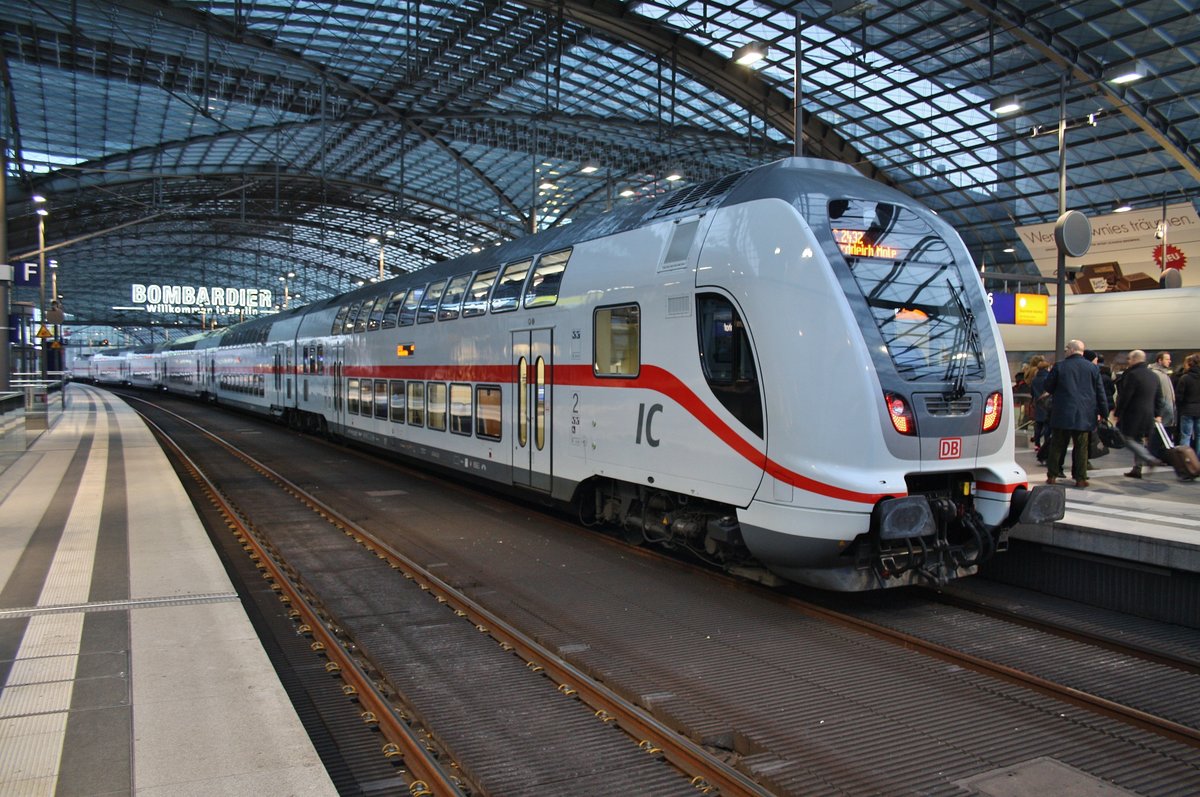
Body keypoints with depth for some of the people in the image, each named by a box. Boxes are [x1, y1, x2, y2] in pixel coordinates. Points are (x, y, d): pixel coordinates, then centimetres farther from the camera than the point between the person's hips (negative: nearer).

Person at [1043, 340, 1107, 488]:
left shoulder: (1059, 367, -4)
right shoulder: (1093, 368, 1)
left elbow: (1048, 387, 3)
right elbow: (1100, 391, 4)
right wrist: (1102, 411, 11)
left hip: (1062, 413, -1)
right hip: (1083, 415, 1)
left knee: (1057, 445, 7)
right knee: (1081, 447, 5)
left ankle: (1052, 475, 10)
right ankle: (1080, 478, 4)